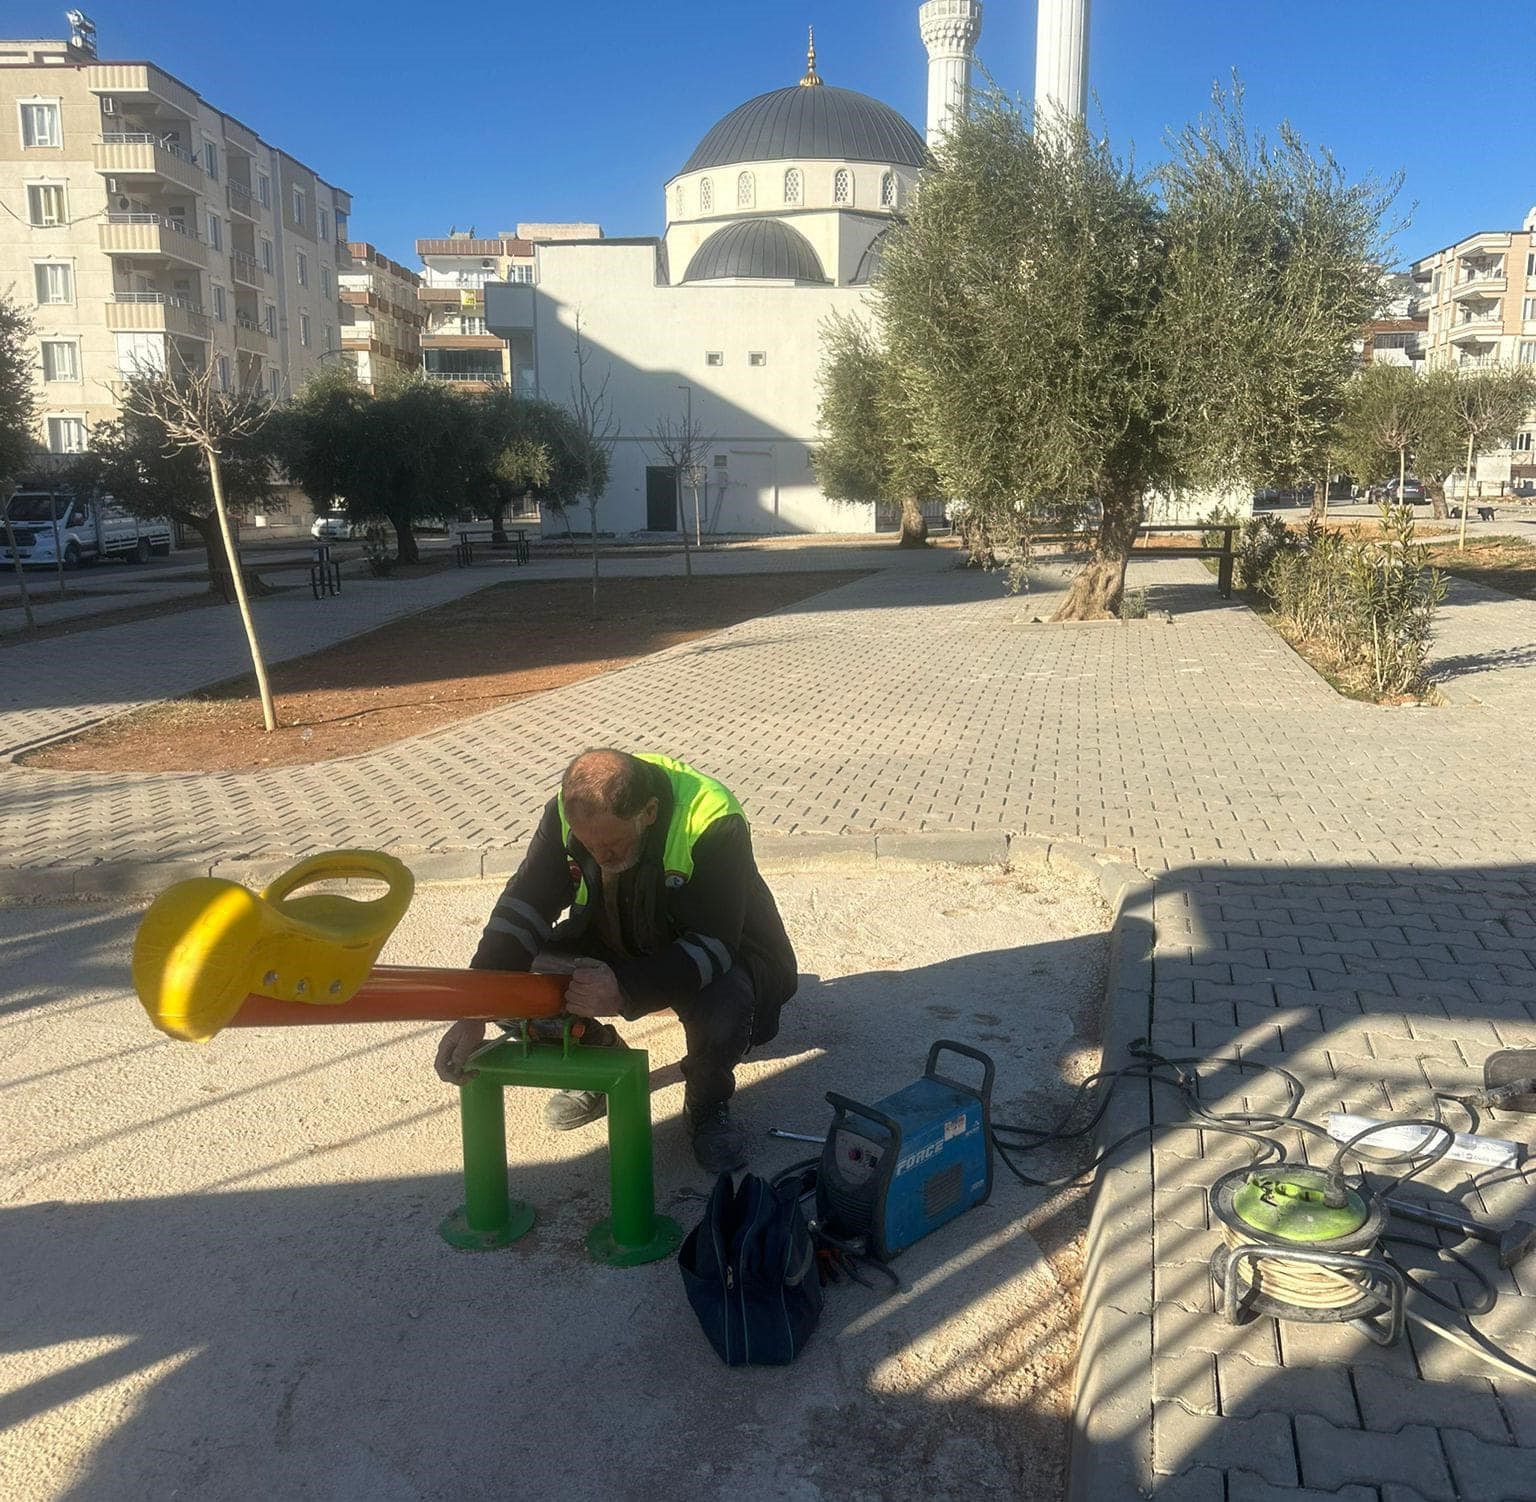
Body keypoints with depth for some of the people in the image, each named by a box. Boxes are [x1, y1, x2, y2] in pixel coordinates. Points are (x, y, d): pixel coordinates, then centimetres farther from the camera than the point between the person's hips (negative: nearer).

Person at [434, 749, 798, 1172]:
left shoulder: (714, 825, -33)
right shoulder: (569, 812, -20)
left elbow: (714, 943, -35)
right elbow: (523, 907, -20)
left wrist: (626, 989, -50)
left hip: (718, 957, -4)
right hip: (613, 950, 4)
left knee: (723, 1011, -38)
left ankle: (707, 1102, -1)